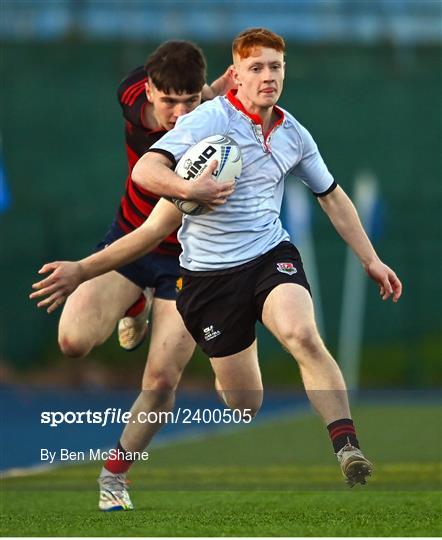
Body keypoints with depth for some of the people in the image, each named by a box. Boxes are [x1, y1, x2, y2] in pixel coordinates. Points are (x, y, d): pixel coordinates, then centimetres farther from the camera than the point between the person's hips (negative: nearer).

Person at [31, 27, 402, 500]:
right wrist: (187, 187, -41)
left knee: (302, 336, -31)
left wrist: (370, 259, 24)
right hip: (209, 273, -2)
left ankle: (348, 449, -35)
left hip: (271, 255, 2)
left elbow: (331, 196, 24)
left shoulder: (293, 134, 8)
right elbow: (145, 170, -21)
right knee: (243, 405, 1)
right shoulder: (210, 119, -8)